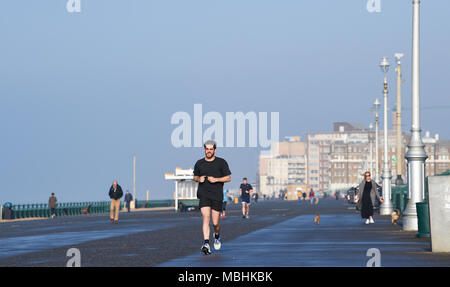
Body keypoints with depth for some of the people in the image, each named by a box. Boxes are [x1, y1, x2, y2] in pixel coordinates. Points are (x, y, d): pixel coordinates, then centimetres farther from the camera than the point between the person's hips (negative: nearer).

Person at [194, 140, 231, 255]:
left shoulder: (221, 162, 2)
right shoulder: (199, 163, 9)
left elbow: (228, 178, 3)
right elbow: (195, 177, 22)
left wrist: (216, 179, -12)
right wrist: (199, 179, -1)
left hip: (217, 195, -1)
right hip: (203, 194, 1)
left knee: (215, 222, 2)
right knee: (206, 218, -16)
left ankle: (217, 236, 35)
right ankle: (206, 244, -21)